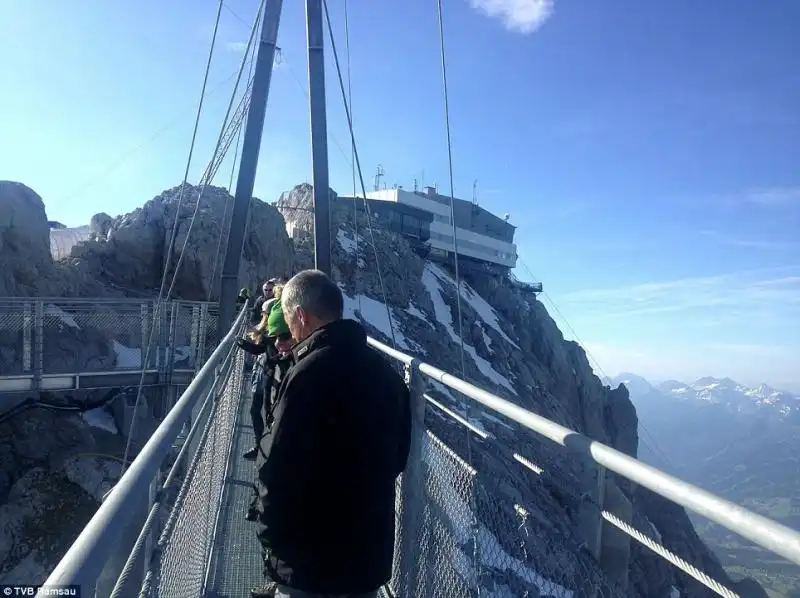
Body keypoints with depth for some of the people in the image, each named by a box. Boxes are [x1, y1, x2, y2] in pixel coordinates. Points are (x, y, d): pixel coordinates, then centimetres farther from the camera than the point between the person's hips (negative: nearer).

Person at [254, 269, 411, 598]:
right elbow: (398, 455, 11)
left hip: (313, 563, -6)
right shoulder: (385, 370, 1)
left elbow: (280, 472, -23)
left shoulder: (309, 373, -24)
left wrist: (273, 541, -7)